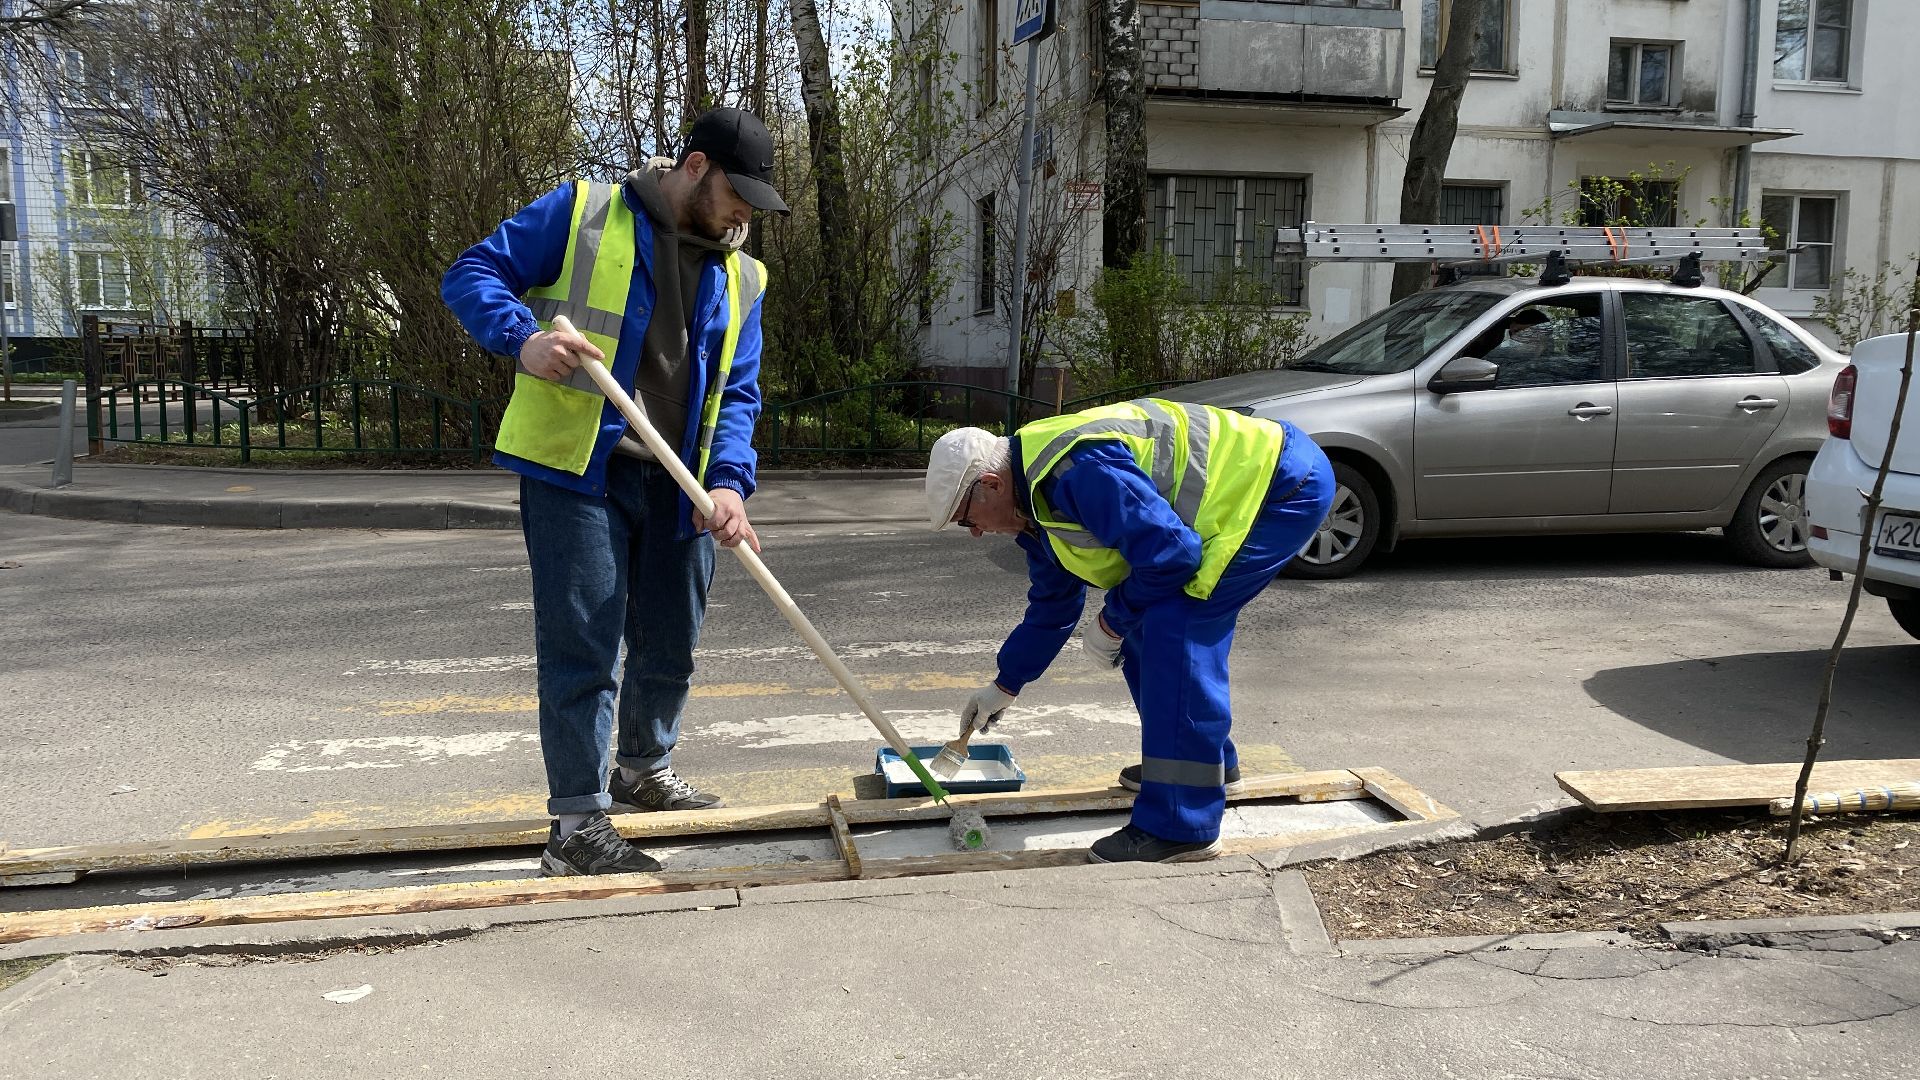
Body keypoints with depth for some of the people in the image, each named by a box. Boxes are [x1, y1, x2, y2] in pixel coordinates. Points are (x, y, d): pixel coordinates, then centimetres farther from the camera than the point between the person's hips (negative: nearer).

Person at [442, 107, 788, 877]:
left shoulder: (740, 276, 11)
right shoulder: (582, 213, -3)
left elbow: (736, 394, 6)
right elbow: (471, 275, -3)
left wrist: (729, 481, -11)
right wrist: (524, 337, -24)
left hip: (678, 488, 6)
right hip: (575, 471, -6)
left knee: (670, 644, 17)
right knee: (582, 647, -6)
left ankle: (644, 770, 40)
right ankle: (577, 825, 4)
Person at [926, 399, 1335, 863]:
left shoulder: (1079, 470, -28)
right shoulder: (1036, 496, 7)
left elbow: (1171, 552, -28)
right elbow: (1051, 605, 20)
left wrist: (1112, 621, -13)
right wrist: (1005, 686, 26)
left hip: (1289, 481, -10)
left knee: (1175, 628, -19)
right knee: (1146, 621, 12)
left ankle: (1181, 829, -15)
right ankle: (1209, 760, 30)